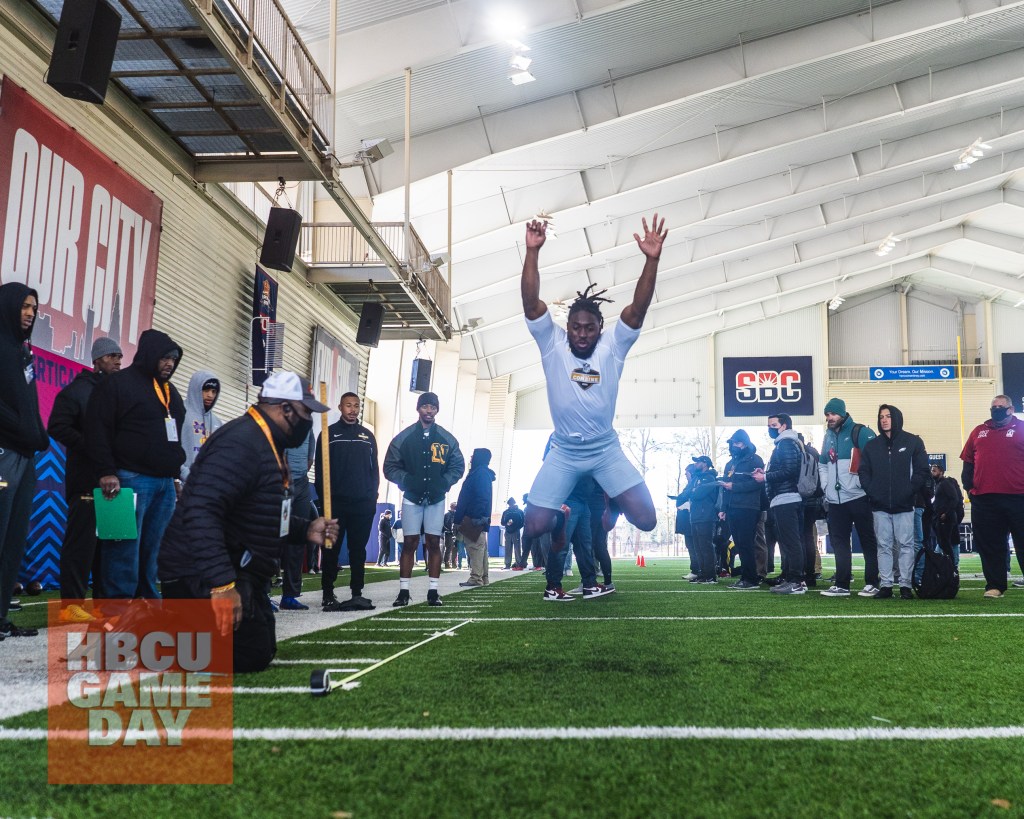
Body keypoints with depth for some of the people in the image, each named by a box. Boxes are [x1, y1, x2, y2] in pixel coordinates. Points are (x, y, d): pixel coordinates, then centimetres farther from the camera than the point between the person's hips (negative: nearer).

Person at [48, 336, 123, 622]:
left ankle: (105, 599, 13)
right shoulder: (78, 390, -1)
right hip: (86, 478, -6)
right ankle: (71, 604, -2)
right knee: (81, 540, -7)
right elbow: (57, 427, -10)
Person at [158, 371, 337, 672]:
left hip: (241, 575, 11)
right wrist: (221, 585, -39)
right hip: (203, 579, -11)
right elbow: (201, 513, -34)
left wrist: (305, 530, 10)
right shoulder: (241, 442, -22)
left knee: (260, 650, 17)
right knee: (252, 657, -7)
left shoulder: (268, 446, 13)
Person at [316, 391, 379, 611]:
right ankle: (328, 594, 4)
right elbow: (320, 468, 3)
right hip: (336, 503, -3)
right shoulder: (329, 433, 6)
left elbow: (375, 468, 16)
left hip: (363, 503, 3)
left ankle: (357, 593, 9)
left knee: (358, 549, 5)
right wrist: (325, 495, -6)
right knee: (331, 548, -1)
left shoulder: (367, 436, 15)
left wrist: (372, 495, 5)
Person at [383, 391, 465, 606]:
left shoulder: (447, 439, 4)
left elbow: (458, 466, 9)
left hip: (436, 499, 1)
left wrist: (444, 483, -7)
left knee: (433, 543, 2)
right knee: (409, 543, -1)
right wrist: (407, 480, -12)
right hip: (412, 498, -1)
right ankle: (403, 591, 3)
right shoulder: (404, 438, 1)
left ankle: (433, 591, 6)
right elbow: (390, 467, 2)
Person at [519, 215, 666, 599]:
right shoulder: (552, 344, -6)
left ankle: (611, 504, 26)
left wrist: (651, 260, -30)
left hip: (606, 450, 1)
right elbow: (531, 302, -18)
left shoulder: (613, 347, -5)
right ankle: (560, 520, 29)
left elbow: (639, 307, -17)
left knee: (646, 520, -10)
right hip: (563, 452, 0)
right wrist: (533, 252, -30)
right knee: (535, 526, -10)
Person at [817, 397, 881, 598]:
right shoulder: (828, 436, 15)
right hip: (835, 500, 7)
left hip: (858, 497, -7)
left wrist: (862, 483, -16)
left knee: (868, 541, 1)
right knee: (839, 542, 7)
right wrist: (826, 486, 11)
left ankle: (872, 584, 7)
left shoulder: (860, 433, -6)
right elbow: (822, 464, 24)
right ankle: (841, 585, 11)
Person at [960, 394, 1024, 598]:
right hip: (984, 499, 3)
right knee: (990, 545, 7)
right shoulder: (979, 431, 14)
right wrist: (969, 487, 5)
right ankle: (995, 586, 14)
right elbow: (968, 462, 15)